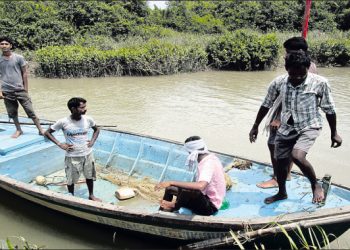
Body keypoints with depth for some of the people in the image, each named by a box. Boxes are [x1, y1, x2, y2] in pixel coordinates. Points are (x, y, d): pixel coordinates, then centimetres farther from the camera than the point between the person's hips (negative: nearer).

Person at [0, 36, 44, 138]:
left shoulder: (19, 58, -2)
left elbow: (25, 73, 1)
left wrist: (26, 89, -1)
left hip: (20, 90, -2)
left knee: (30, 111, -3)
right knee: (12, 113, 11)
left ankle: (40, 129, 6)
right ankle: (18, 130, 28)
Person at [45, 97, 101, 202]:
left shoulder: (88, 119, -8)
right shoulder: (63, 122, -17)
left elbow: (97, 129, 13)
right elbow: (47, 132, -4)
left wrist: (92, 141, -1)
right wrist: (60, 144, -11)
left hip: (87, 154, 3)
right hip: (72, 156, -3)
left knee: (89, 176, 18)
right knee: (71, 179, 13)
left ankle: (91, 195, 40)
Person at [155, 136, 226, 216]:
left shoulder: (209, 163, -27)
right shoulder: (208, 157, 2)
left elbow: (200, 186, -46)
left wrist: (172, 182, -43)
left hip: (211, 206, -10)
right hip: (205, 198, 10)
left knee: (184, 190, -36)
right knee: (170, 189, 13)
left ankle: (174, 206, -7)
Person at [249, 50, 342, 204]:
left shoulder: (320, 83, -17)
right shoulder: (278, 82, -11)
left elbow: (329, 109, -5)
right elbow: (266, 105, 3)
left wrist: (334, 133, 1)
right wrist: (255, 126, 8)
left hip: (309, 127, -4)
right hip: (286, 128, 4)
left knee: (297, 156, -27)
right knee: (280, 163, 10)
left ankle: (315, 185, 3)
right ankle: (282, 193, 38)